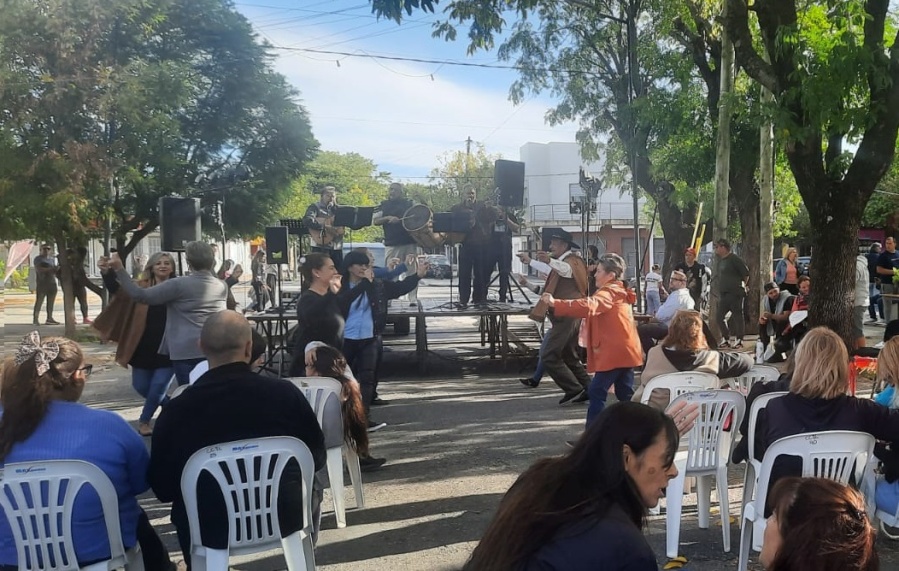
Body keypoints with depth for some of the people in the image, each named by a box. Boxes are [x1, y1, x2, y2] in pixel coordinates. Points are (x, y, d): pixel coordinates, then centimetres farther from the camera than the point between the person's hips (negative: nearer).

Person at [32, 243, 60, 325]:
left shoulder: (52, 259, 20)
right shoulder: (38, 259, 1)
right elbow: (38, 269, -14)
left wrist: (56, 269, 2)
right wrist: (50, 269, -23)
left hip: (52, 282, 6)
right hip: (42, 282, -6)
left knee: (51, 302, 4)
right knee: (39, 301, -8)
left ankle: (49, 318, 6)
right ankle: (35, 319, -10)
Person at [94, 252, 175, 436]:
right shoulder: (142, 286, 0)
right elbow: (119, 291, -15)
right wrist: (106, 272, -32)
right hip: (144, 347, 2)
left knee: (158, 387, 3)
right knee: (141, 386, 11)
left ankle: (144, 420, 27)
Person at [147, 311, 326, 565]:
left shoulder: (176, 410, -16)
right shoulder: (285, 392, -16)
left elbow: (162, 488, -3)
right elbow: (317, 458, -2)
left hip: (210, 529, 1)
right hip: (285, 520, 0)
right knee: (310, 492, 30)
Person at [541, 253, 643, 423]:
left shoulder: (608, 292, -12)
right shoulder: (618, 292, 19)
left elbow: (589, 306, -30)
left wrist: (555, 304, -35)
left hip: (614, 352, -10)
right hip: (624, 350, 10)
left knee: (597, 391, -8)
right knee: (625, 393, 14)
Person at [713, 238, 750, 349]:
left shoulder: (735, 259, -9)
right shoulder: (721, 261, 16)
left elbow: (746, 273, -9)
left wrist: (741, 286, -1)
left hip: (735, 293, -8)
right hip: (723, 294, 8)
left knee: (737, 315, -3)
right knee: (720, 316, 6)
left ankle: (739, 340, 2)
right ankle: (725, 339, 15)